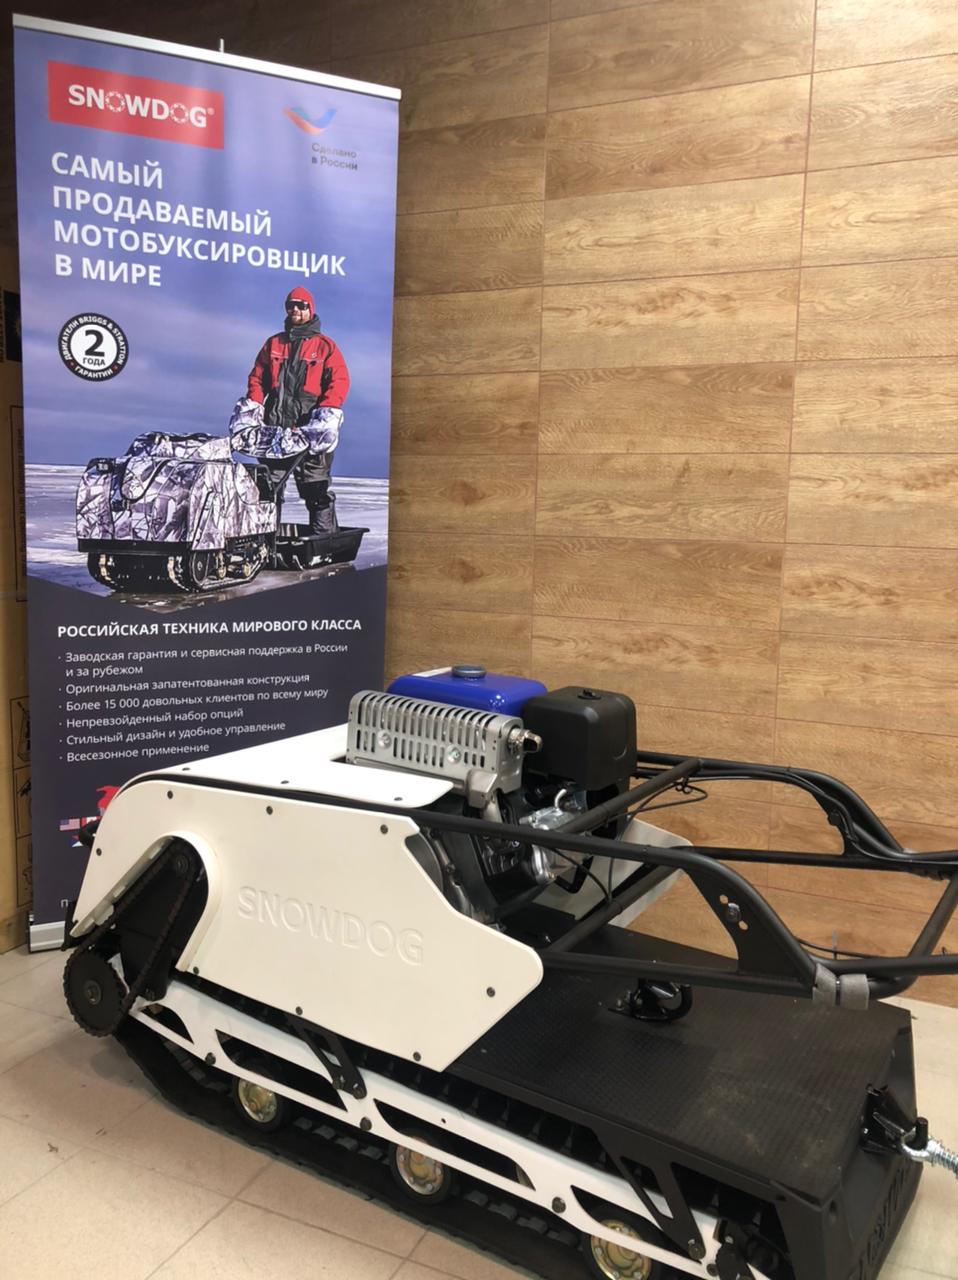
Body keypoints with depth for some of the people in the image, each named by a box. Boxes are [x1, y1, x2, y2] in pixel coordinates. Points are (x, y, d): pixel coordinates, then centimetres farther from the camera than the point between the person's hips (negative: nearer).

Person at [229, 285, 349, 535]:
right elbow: (257, 378, 18)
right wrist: (253, 405, 1)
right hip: (274, 426, 4)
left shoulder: (325, 345, 6)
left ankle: (323, 535, -1)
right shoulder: (273, 344, 19)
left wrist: (327, 410, -18)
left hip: (310, 429, -4)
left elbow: (339, 381, -4)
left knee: (316, 487, -3)